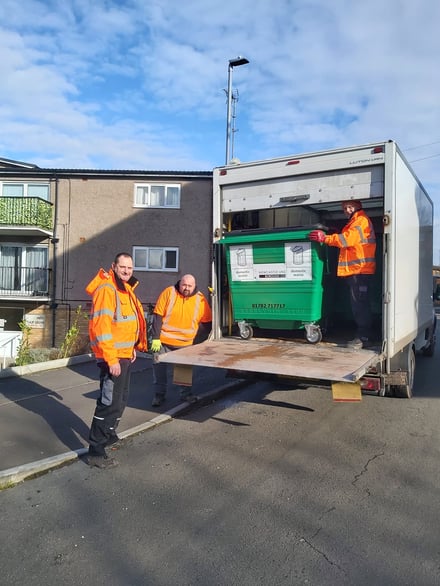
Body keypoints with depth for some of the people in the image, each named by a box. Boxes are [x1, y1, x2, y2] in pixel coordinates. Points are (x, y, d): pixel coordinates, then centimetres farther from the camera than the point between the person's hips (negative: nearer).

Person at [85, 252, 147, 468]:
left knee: (121, 400, 21)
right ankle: (96, 451, 4)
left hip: (124, 355, 10)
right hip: (112, 357, -10)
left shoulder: (125, 289, 14)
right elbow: (101, 326, -24)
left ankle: (109, 434, 40)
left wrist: (132, 348, 21)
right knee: (110, 402, -6)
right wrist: (111, 358, -25)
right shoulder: (106, 289, -18)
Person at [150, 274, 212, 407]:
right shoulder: (169, 292, -9)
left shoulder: (200, 299, -4)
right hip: (163, 341, -1)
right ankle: (159, 394, 21)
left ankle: (186, 393, 26)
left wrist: (197, 339, 0)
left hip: (185, 343, 1)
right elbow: (157, 316, -9)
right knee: (159, 367, 5)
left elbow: (206, 322, 5)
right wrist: (156, 338, -12)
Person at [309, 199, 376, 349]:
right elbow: (346, 240, 20)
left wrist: (325, 238, -24)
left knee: (360, 304, -10)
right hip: (354, 270, 10)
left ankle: (363, 338, -7)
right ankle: (364, 335, 19)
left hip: (360, 270, -10)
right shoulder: (353, 222, 26)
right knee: (359, 304, 13)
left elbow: (348, 238, -20)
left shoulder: (361, 219, -6)